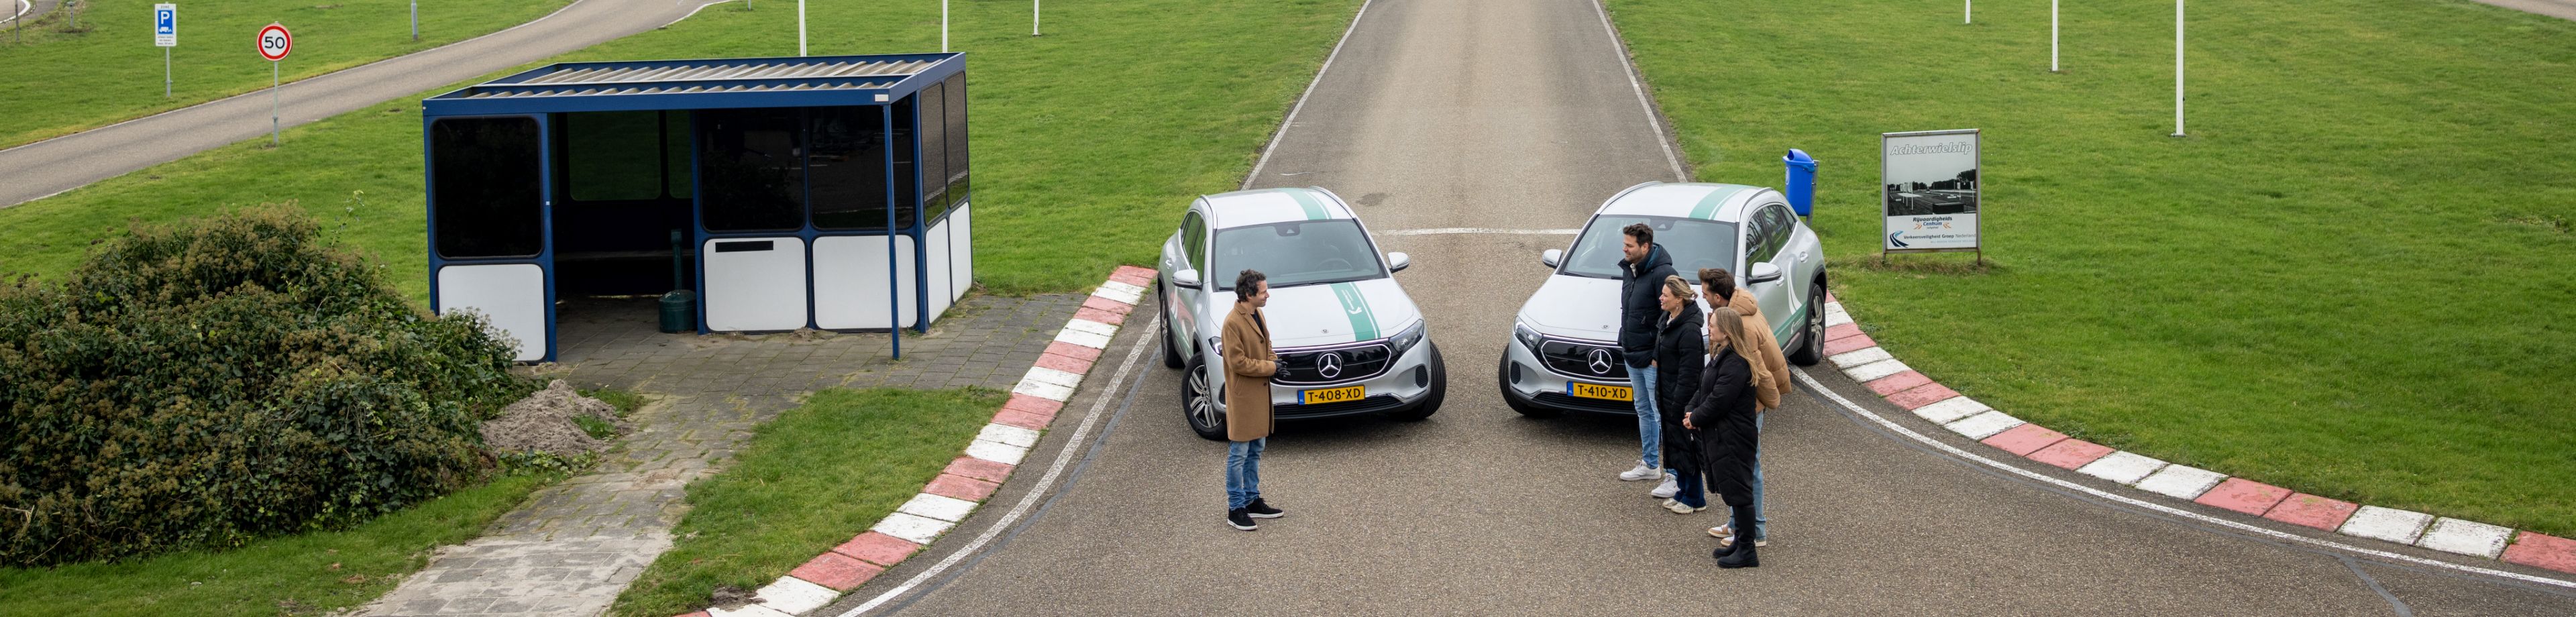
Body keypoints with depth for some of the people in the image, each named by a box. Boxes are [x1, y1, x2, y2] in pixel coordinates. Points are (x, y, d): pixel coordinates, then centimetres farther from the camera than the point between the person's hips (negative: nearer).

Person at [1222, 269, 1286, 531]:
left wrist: (1274, 360, -1)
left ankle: (1252, 500, 27)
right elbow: (1238, 362, -22)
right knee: (1239, 455, -1)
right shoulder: (1233, 323, -21)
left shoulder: (1258, 315, 8)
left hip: (1260, 395, 9)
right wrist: (1270, 367, -17)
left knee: (1255, 452, 17)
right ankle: (1235, 509, 5)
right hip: (1242, 398, -9)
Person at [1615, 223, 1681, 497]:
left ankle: (1675, 477, -3)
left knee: (1663, 415, -6)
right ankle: (1649, 465, 32)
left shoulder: (1662, 273, -20)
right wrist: (1625, 343, 16)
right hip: (1632, 356, 9)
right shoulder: (1629, 270, 9)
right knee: (1643, 410, 19)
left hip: (1653, 359, -9)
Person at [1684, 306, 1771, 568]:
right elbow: (1704, 389, 15)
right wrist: (1692, 411, -2)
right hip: (1720, 436, 10)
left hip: (1733, 440, -10)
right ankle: (1741, 543, 28)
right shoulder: (1721, 355, 10)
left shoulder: (1736, 364, -22)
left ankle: (1747, 553, 4)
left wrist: (1695, 419, -11)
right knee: (1731, 491, 18)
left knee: (1737, 492, -3)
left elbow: (1719, 400, -24)